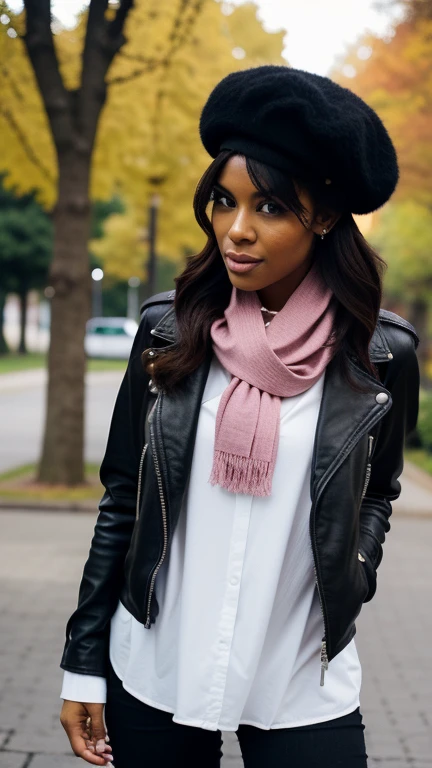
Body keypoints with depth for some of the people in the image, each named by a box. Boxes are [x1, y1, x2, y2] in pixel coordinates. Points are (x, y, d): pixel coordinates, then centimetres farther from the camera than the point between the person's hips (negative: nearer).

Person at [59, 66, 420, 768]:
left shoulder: (381, 353, -7)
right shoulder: (170, 330, -4)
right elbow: (122, 496, 2)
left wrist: (353, 579, -6)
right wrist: (84, 662, 3)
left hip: (303, 690, -1)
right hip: (151, 678, 1)